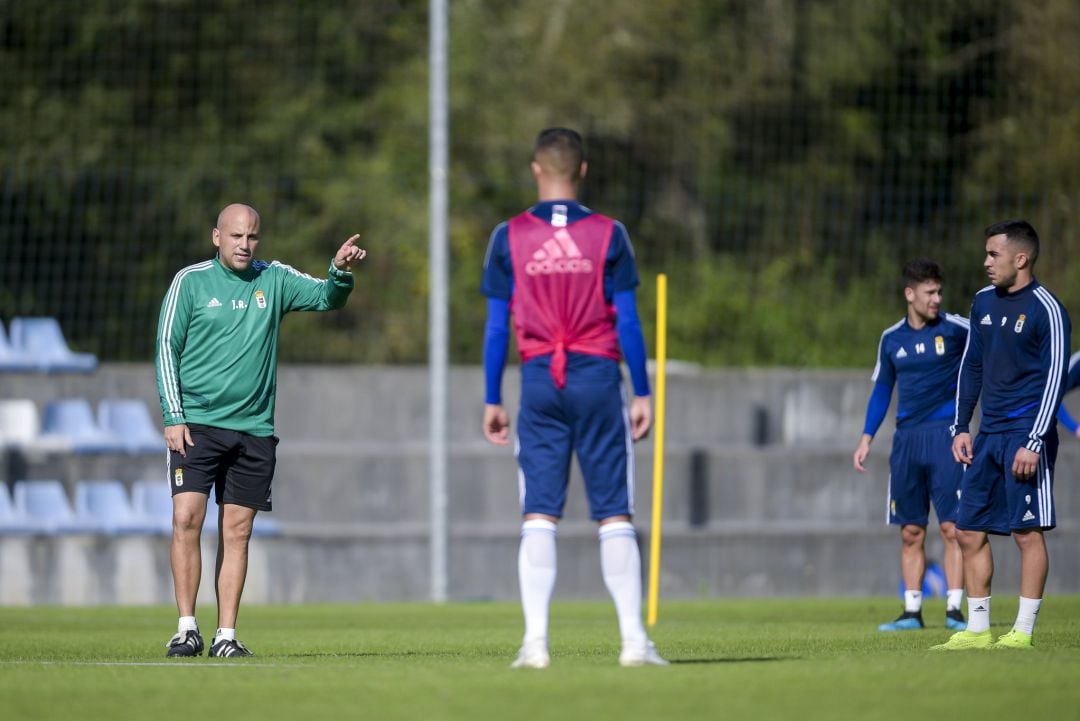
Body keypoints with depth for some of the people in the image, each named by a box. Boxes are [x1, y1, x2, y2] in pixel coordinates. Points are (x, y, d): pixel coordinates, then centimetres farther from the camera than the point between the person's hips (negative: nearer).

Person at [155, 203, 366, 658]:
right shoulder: (190, 281, 1)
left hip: (254, 428, 2)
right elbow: (167, 348, 1)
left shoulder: (273, 280, 8)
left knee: (237, 532, 2)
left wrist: (341, 272, -24)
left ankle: (226, 636, 4)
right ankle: (187, 628, -8)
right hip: (196, 424, -2)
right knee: (187, 518, -13)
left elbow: (326, 297, -1)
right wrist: (173, 417, -7)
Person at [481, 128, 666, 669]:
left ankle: (535, 640, -6)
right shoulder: (608, 235, -1)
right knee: (615, 516, 3)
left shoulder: (509, 237, 1)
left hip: (539, 381, 1)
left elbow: (496, 326, 1)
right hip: (598, 379, -1)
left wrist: (492, 401, 7)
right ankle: (634, 639, 0)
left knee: (539, 516, 2)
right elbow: (627, 323, -1)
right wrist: (643, 394, 5)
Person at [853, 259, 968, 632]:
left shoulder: (955, 329, -2)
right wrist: (867, 439, 13)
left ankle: (954, 609, -6)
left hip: (945, 435, -4)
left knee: (952, 527, -9)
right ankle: (912, 611, 9)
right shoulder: (892, 339, 9)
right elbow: (881, 389, 18)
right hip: (906, 440, 4)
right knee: (910, 532, 4)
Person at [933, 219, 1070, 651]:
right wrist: (961, 427, 13)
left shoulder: (1046, 310, -10)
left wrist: (1034, 442, -18)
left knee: (1027, 531, -7)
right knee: (969, 531, 6)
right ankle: (977, 631, 12)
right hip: (989, 435, 8)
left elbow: (1055, 379, -13)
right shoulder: (984, 302, 13)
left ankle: (1023, 632, -3)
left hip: (1025, 435, -8)